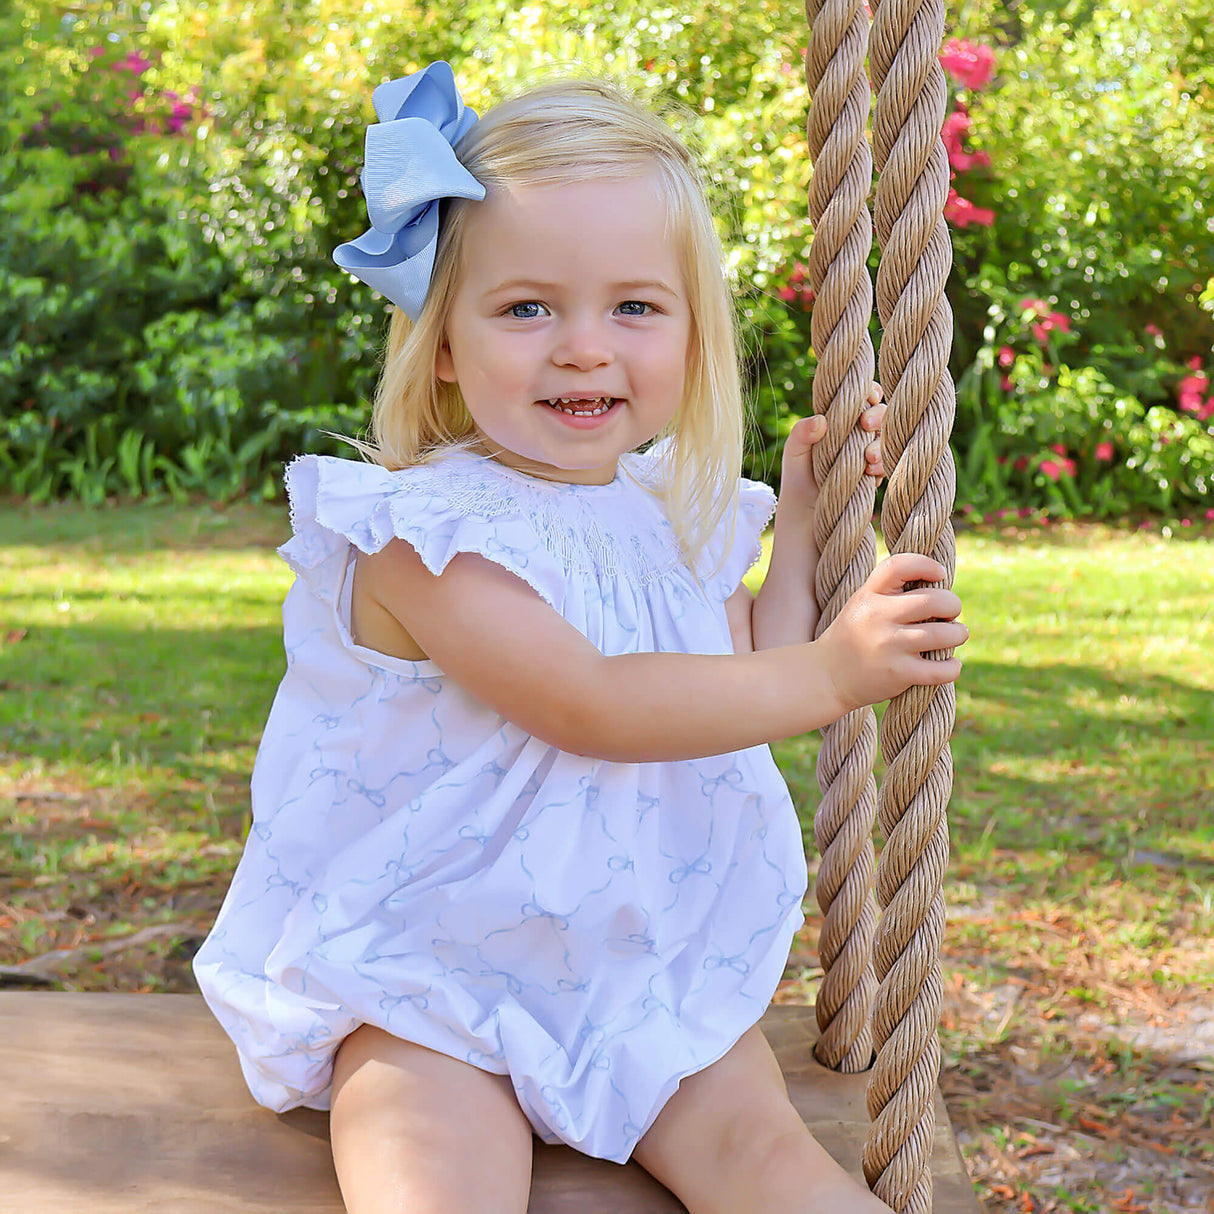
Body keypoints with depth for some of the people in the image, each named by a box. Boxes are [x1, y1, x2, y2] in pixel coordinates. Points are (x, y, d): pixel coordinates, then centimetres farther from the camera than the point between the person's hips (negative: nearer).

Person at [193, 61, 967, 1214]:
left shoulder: (681, 516, 7)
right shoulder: (424, 530, -16)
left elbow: (746, 693, 15)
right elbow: (591, 705, -24)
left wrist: (799, 524, 9)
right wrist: (827, 675, -21)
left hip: (652, 966, 5)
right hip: (431, 982, -4)